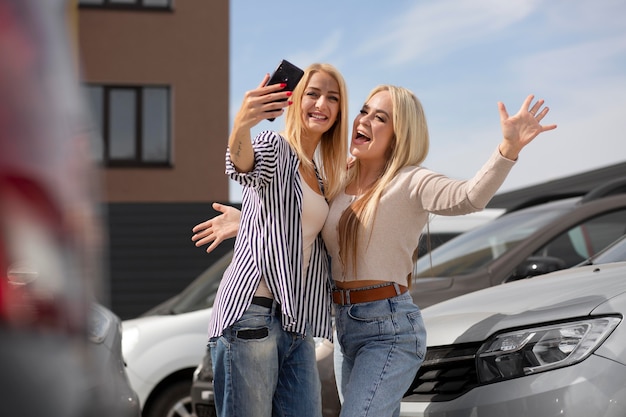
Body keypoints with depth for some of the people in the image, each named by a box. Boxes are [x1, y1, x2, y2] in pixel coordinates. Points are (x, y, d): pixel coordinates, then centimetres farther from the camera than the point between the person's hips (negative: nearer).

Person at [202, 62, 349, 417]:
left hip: (298, 321, 8)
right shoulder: (274, 147, -2)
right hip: (253, 313, -8)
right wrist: (241, 126, -49)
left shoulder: (324, 174, 21)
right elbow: (242, 167, -26)